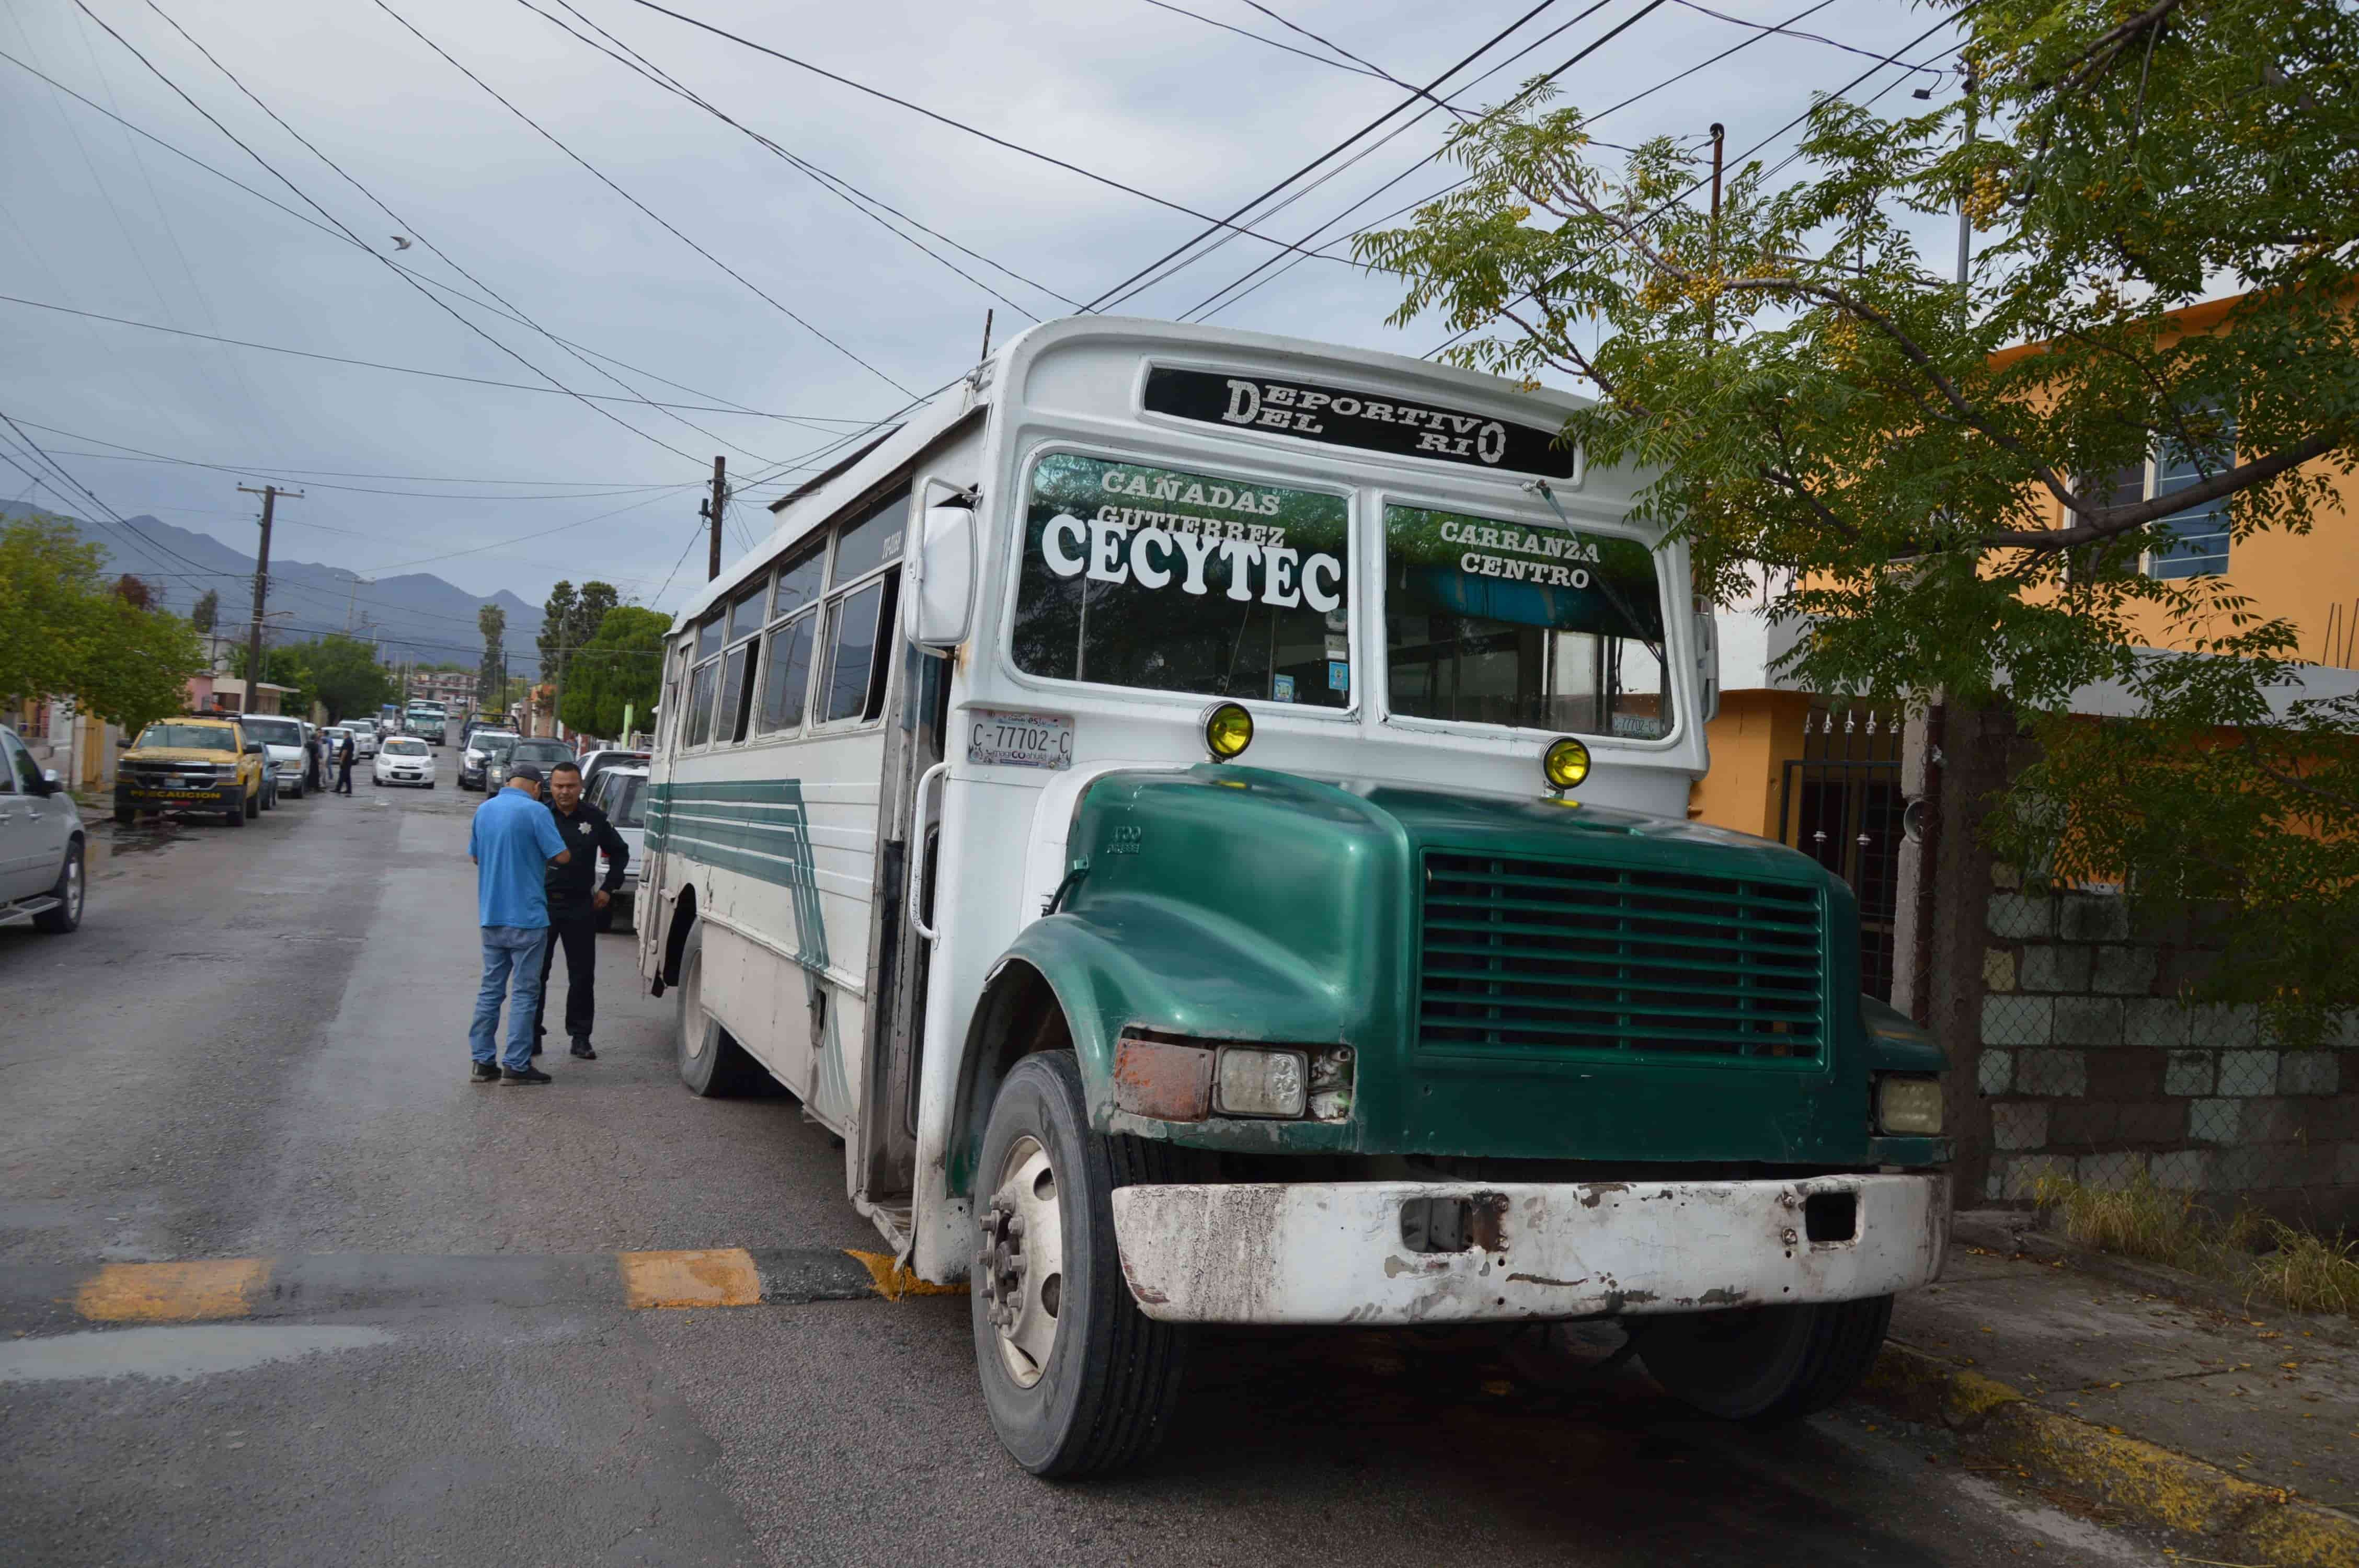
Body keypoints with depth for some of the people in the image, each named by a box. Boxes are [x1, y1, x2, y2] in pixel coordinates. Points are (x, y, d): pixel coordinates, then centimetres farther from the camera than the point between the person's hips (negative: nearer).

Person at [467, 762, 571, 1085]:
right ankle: (516, 1065, 0)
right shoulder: (535, 811, -12)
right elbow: (561, 856, -13)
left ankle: (483, 1061, 14)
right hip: (526, 915, -6)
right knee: (524, 992, 0)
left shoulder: (485, 809, 9)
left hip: (490, 915, 6)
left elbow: (475, 856, 18)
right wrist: (540, 854, 7)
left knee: (491, 988, 12)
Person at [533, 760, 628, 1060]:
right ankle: (532, 1034, 13)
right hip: (541, 903, -2)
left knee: (582, 974, 5)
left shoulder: (595, 818, 4)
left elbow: (619, 852, 17)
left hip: (580, 906, 2)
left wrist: (609, 888, 10)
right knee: (536, 972, 4)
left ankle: (580, 1036, 14)